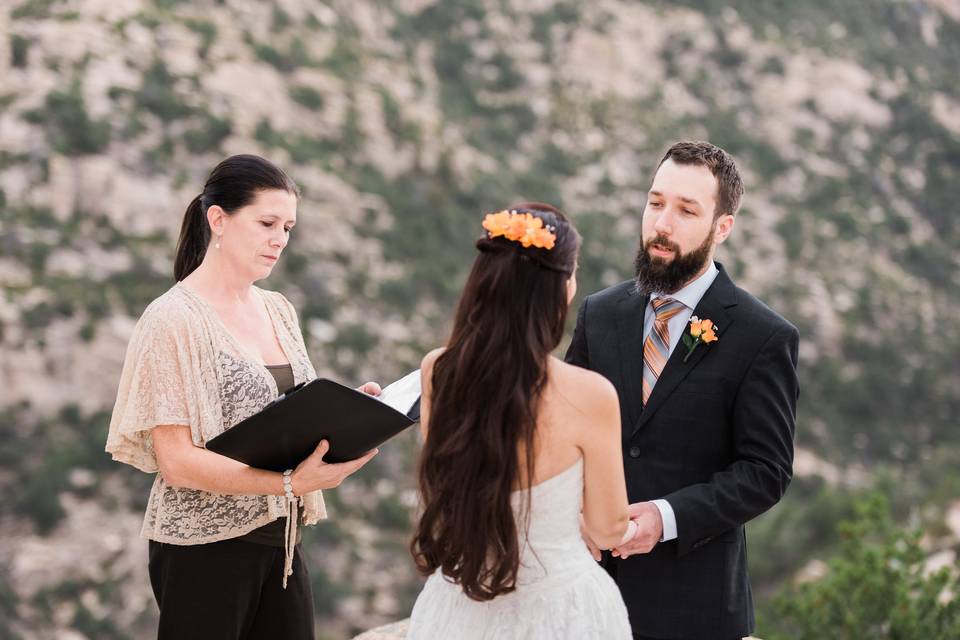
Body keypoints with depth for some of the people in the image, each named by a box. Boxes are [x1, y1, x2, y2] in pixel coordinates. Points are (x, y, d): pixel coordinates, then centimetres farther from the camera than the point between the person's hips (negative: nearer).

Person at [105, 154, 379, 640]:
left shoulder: (278, 311, 9)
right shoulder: (174, 320, -12)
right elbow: (177, 461, -18)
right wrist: (290, 483, -26)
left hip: (279, 540, 7)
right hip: (205, 547, -6)